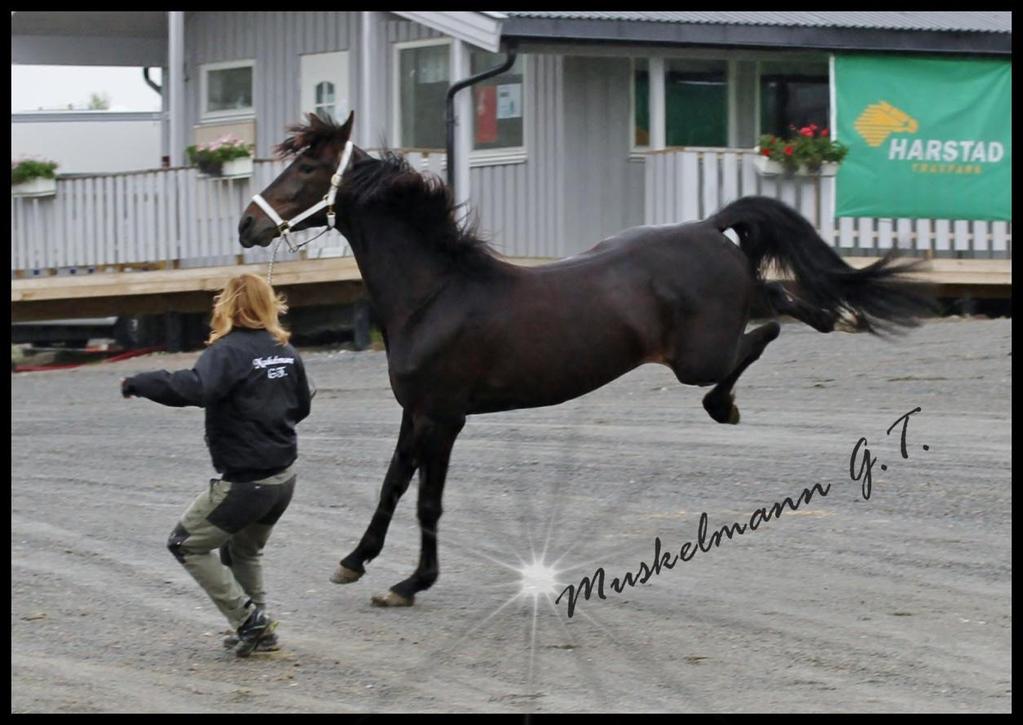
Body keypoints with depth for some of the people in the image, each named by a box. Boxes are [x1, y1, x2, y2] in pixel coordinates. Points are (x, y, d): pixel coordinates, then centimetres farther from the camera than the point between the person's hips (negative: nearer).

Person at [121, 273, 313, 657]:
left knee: (186, 544, 7)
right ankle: (259, 630, 27)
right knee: (244, 550, 28)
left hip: (246, 481, -8)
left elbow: (196, 388, -36)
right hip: (285, 476, 8)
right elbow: (301, 406, 18)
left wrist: (140, 383, -27)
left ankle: (248, 619, 1)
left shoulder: (228, 351, -17)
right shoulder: (285, 350, 7)